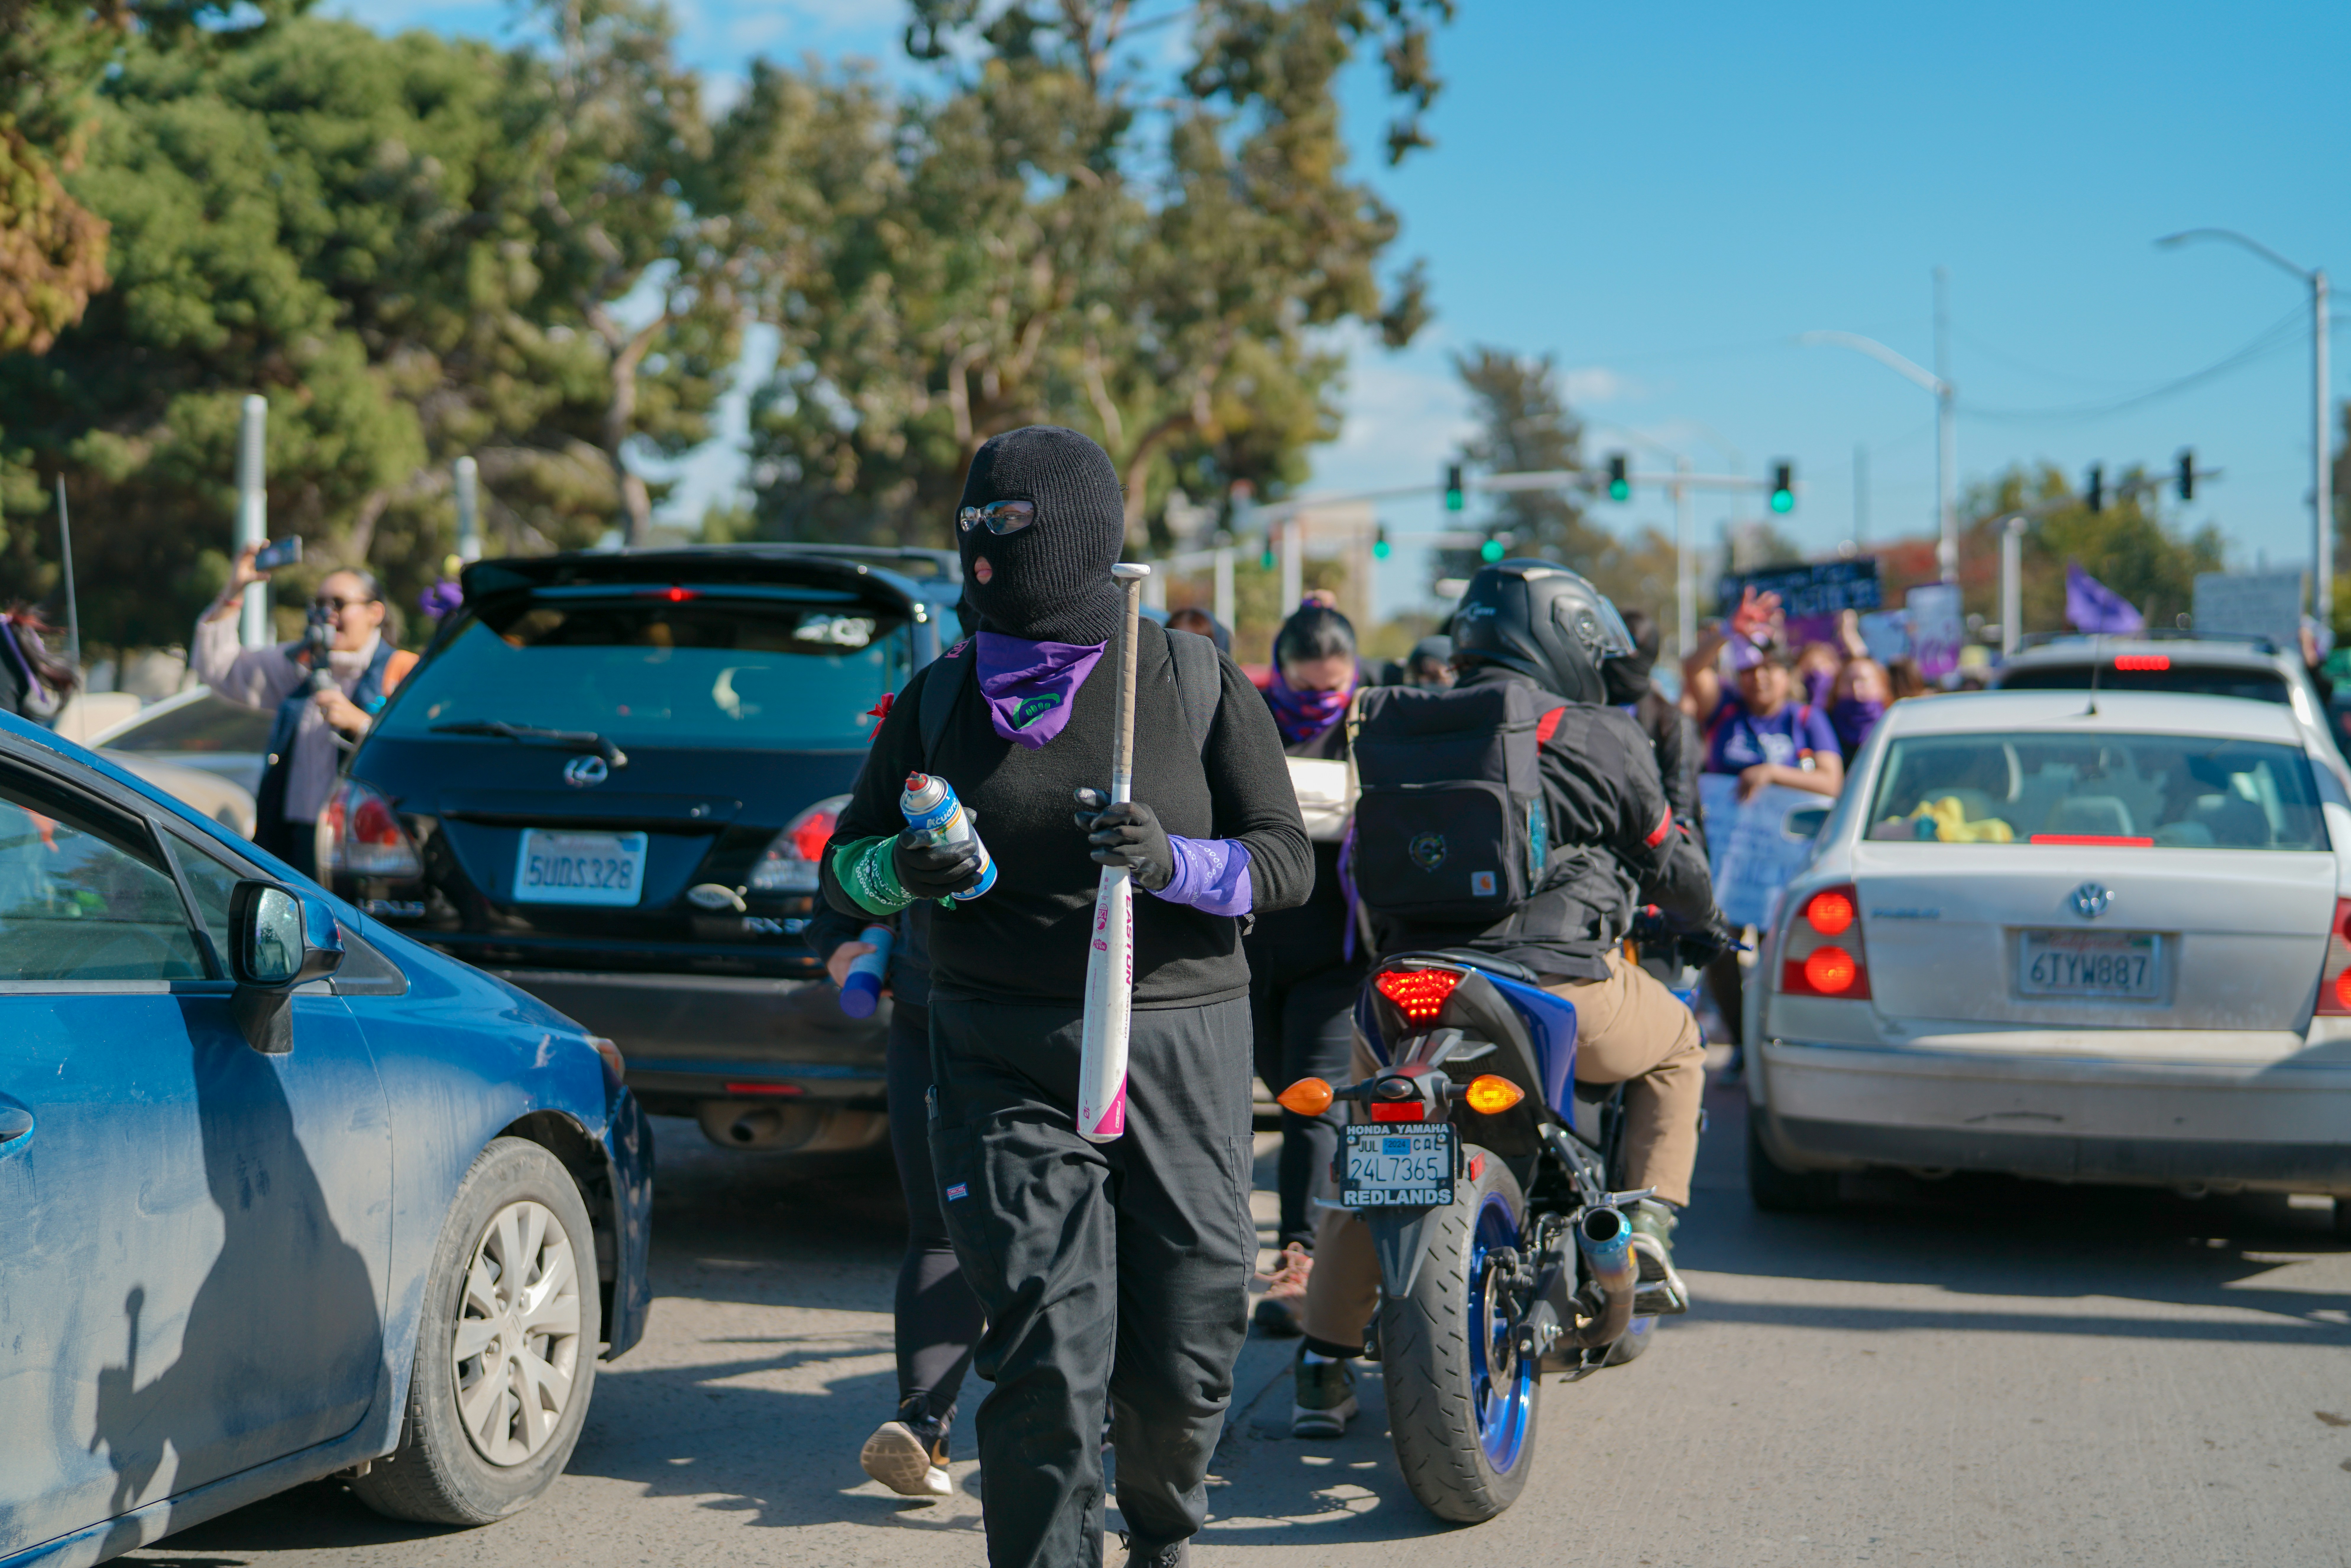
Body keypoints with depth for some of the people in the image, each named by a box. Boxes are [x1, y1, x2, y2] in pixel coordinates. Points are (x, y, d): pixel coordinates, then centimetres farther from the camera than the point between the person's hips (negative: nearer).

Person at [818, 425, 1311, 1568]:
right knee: (1044, 1355, -11)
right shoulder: (941, 699, 8)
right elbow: (842, 869, 12)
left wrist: (1173, 862, -20)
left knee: (1187, 1352, 5)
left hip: (1181, 1046, 0)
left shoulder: (1199, 686, 3)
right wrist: (901, 870, -12)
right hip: (1005, 1064, 0)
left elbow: (1288, 864, 0)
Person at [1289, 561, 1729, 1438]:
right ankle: (1647, 1228, 12)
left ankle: (1324, 1367, 14)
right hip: (1560, 989, -3)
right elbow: (1667, 862, 13)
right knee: (1677, 1046, 27)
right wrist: (1707, 920, 35)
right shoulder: (1604, 741, 2)